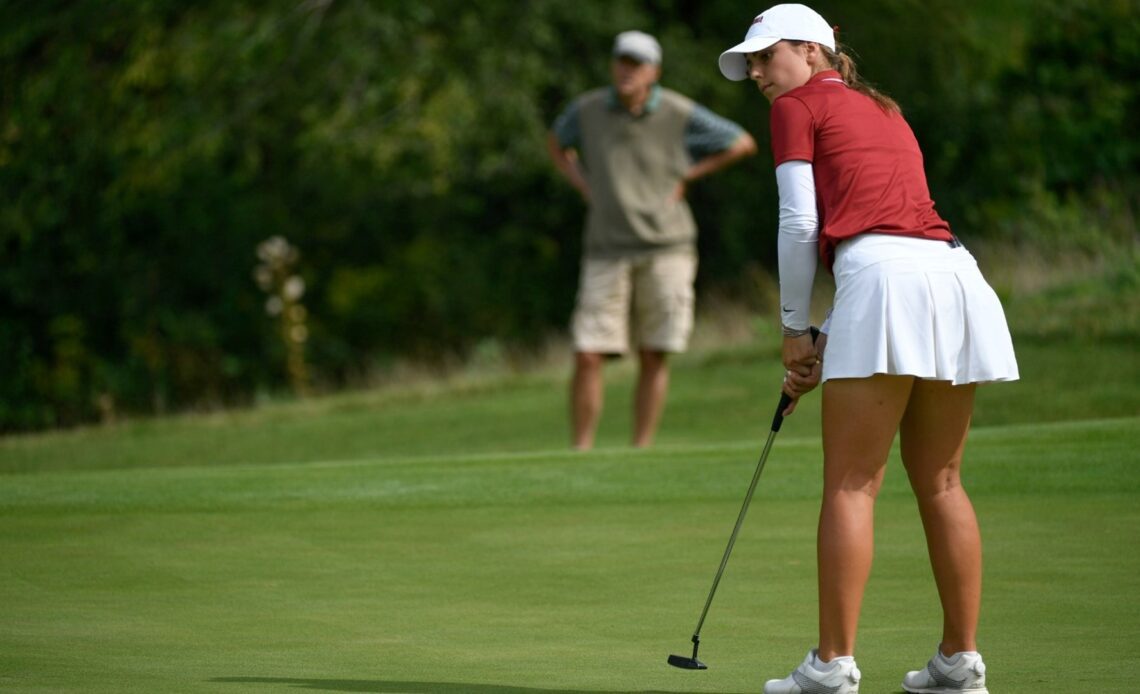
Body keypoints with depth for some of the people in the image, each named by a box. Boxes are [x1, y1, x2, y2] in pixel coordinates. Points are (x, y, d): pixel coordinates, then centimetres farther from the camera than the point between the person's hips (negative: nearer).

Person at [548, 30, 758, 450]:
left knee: (654, 358, 1)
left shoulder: (680, 115, -6)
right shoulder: (588, 110, -1)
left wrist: (686, 178, 1)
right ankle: (580, 454, 1)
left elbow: (743, 144, 7)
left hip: (666, 247, -1)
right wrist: (583, 187, 7)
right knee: (588, 356, -7)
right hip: (608, 251, 1)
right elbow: (557, 143, 22)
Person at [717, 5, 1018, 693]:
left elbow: (800, 225, 3)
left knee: (852, 484, -5)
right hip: (957, 273, 7)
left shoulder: (799, 106, 10)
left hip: (884, 276, -7)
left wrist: (795, 329, 12)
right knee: (940, 481, 12)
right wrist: (829, 344, 24)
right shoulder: (887, 113, 31)